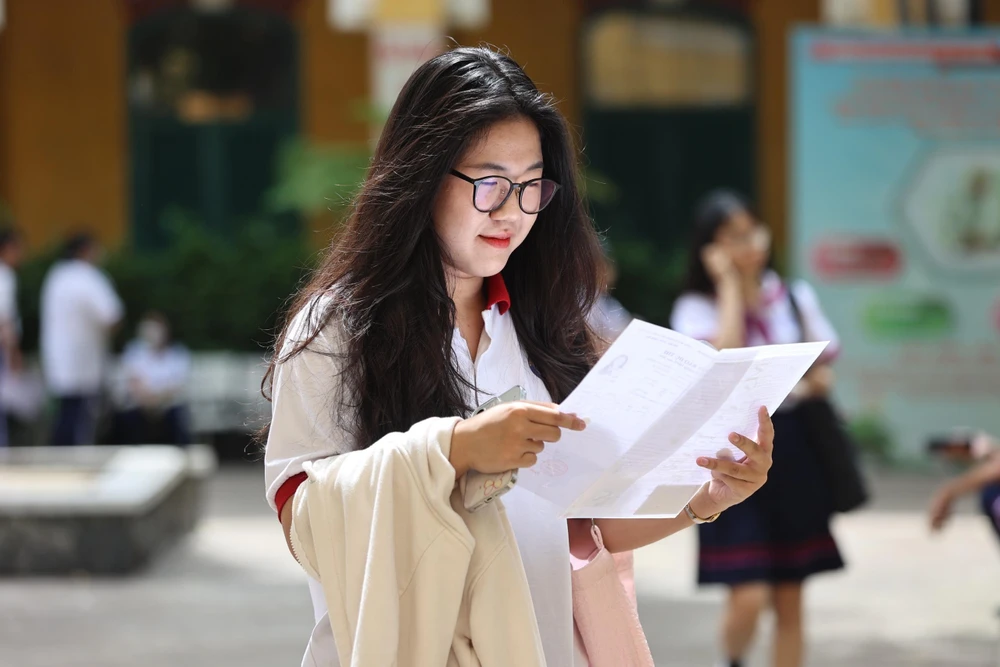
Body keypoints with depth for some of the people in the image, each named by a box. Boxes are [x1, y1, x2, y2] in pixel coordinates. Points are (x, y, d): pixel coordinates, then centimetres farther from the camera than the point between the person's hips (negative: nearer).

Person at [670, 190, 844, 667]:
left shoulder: (795, 297, 8)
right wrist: (728, 284, -15)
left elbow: (822, 370, 15)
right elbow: (725, 359, -23)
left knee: (790, 600, 6)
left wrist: (815, 382, -8)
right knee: (749, 596, -12)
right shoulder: (696, 307, -4)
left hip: (793, 453, 4)